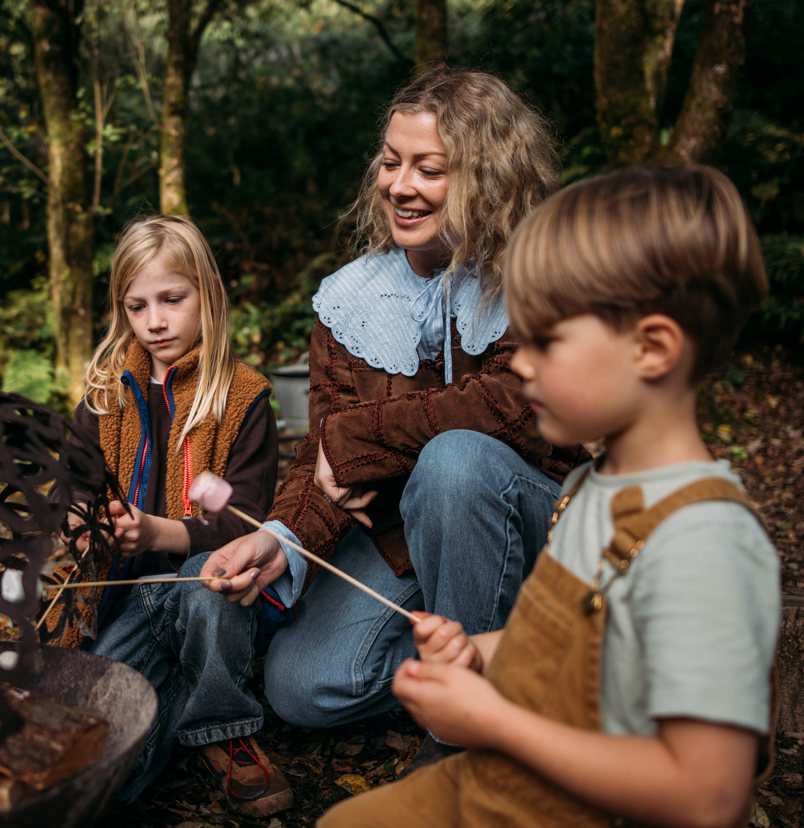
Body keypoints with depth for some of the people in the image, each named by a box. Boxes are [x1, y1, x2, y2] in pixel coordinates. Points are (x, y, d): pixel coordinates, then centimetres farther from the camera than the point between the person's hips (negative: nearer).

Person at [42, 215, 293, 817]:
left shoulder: (242, 397, -3)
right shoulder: (105, 395, 9)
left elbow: (244, 523, -11)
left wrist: (156, 533, -30)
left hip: (214, 581, -2)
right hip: (126, 594, 2)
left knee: (209, 579, -39)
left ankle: (220, 730, -13)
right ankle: (177, 691, 8)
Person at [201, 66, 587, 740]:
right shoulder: (349, 298, -3)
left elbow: (520, 406, -29)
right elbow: (327, 451, -7)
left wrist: (355, 436, -24)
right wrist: (283, 538, -28)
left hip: (532, 526, -3)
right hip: (398, 534, 4)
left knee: (457, 456, -36)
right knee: (301, 687, -10)